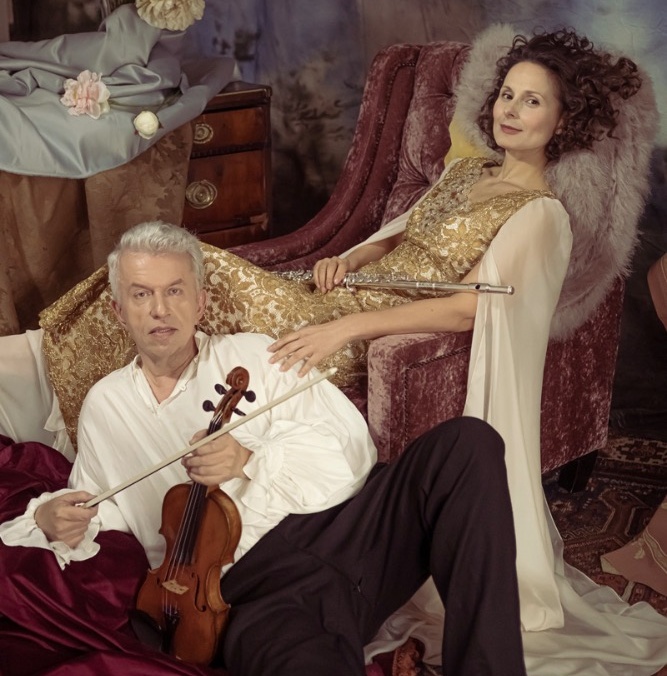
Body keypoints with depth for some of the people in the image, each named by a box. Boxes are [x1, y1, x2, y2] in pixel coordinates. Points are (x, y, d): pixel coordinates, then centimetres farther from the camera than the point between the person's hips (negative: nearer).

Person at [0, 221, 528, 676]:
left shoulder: (255, 357, 17)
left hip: (338, 529, 4)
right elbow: (100, 508, 30)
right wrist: (53, 523, 6)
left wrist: (253, 459, -9)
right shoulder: (104, 406, 22)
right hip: (251, 583, -4)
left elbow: (350, 444, 6)